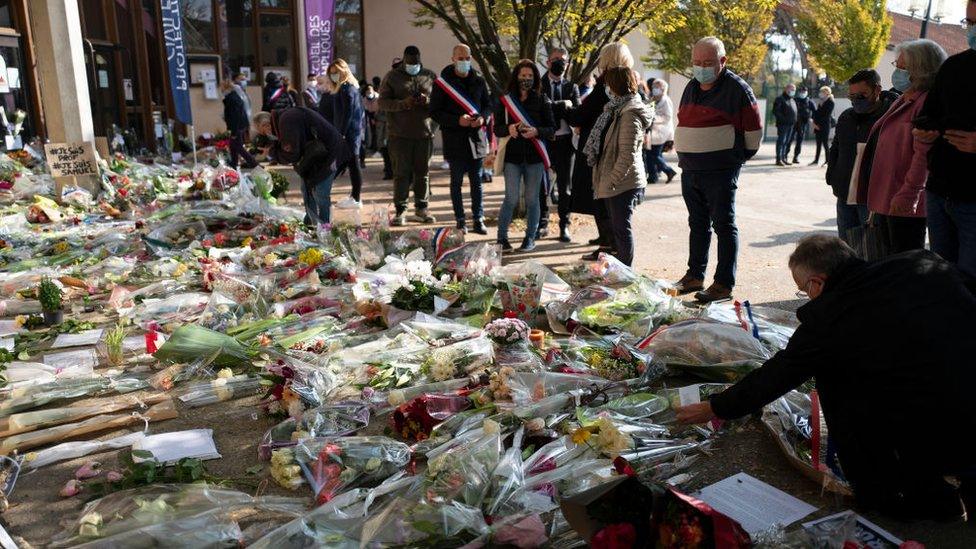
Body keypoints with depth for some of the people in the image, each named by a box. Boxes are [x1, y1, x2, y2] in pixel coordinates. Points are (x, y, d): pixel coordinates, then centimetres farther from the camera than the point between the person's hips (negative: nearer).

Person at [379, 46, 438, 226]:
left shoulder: (430, 76, 11)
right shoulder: (392, 77, 5)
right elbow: (382, 102, -1)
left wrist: (428, 101, -12)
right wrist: (403, 103, -18)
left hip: (425, 133, 2)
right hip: (399, 134, -2)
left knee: (423, 172, 8)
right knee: (401, 173, -2)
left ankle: (421, 209, 18)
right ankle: (400, 210, 4)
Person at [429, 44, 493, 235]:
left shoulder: (479, 81, 6)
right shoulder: (443, 83, -3)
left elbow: (488, 104, 14)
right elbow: (435, 112, -5)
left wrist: (483, 117, -9)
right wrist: (457, 120, -19)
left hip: (476, 137, 3)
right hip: (454, 139, -3)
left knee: (476, 181, 7)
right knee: (456, 181, 6)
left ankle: (478, 220, 14)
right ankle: (460, 220, 14)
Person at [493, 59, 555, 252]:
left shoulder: (542, 100, 5)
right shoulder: (505, 100, 6)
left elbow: (552, 128, 3)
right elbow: (497, 128, 5)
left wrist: (536, 131, -16)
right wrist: (509, 129, -16)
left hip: (535, 156, 1)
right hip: (513, 156, -1)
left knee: (532, 198, 5)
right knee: (511, 198, -6)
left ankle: (530, 238, 16)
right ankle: (502, 237, 5)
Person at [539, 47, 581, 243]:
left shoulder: (571, 86, 9)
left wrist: (553, 106, -14)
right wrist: (563, 105, -14)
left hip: (565, 140, 2)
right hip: (543, 139, -1)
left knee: (565, 185, 6)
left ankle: (564, 225, 15)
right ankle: (542, 223, 20)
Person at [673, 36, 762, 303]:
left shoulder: (736, 88, -8)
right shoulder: (691, 88, 14)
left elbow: (754, 128, -5)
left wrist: (740, 156, 4)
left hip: (721, 172, -7)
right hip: (690, 170, 7)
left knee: (724, 226, -3)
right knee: (697, 224, 15)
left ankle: (724, 284, 1)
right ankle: (695, 276, 24)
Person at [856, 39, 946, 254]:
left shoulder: (928, 101, -12)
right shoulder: (903, 101, 19)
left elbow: (924, 154, -20)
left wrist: (908, 194, -24)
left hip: (905, 204, -10)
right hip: (886, 200, 10)